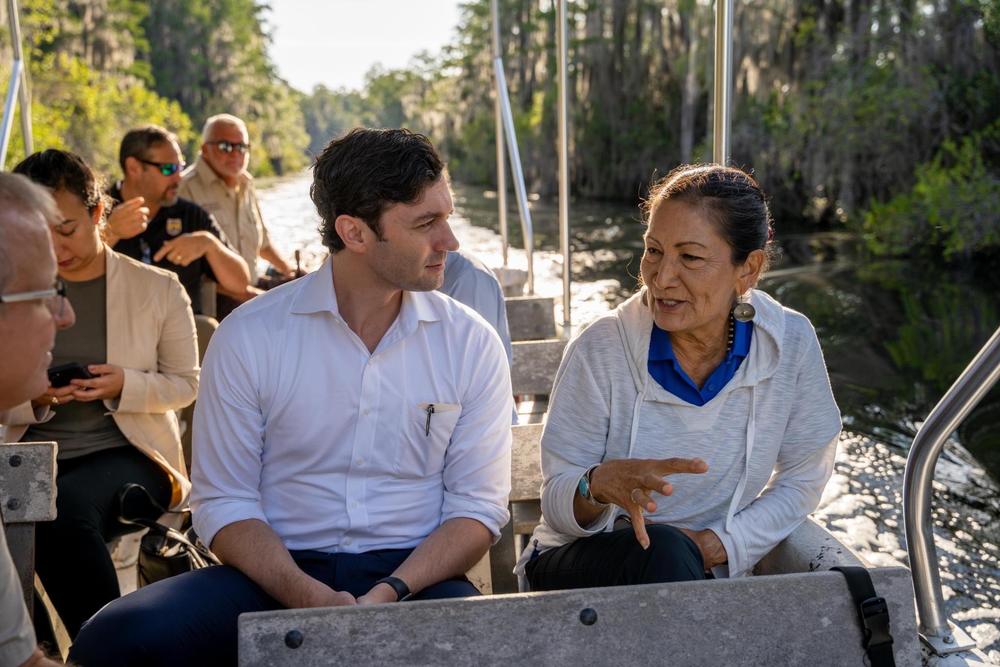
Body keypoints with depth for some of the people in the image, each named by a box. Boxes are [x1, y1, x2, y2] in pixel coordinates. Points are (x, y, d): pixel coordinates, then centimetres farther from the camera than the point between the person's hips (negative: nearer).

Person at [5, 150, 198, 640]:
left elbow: (186, 384, 7)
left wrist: (126, 386, -12)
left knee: (65, 507, -35)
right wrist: (34, 397, -12)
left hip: (129, 452, -2)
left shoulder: (158, 288, 5)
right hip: (35, 453, 2)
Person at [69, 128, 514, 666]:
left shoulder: (472, 344, 0)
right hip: (279, 573, 1)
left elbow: (478, 506, 1)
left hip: (414, 575, 0)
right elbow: (224, 502, -2)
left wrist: (390, 593, -16)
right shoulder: (249, 336, -2)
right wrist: (309, 598, -19)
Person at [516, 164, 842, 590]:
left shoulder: (792, 343, -8)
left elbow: (802, 480, 3)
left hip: (706, 576, 3)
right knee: (663, 550, -33)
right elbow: (557, 506, -10)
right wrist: (600, 484, -33)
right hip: (580, 564, -2)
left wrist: (717, 544, -12)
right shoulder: (601, 350, -14)